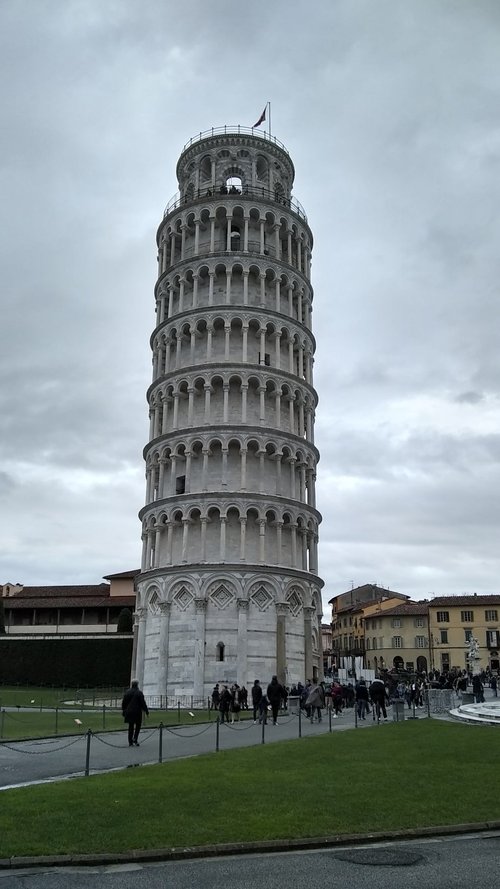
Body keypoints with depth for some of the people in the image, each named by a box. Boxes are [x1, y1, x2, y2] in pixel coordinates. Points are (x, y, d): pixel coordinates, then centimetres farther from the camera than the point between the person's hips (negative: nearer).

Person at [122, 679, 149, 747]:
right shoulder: (139, 693, -8)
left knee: (130, 727, 11)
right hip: (137, 712, -4)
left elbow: (123, 703, 10)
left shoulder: (127, 693, 6)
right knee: (138, 726, 10)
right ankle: (135, 739, -5)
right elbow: (143, 703, -8)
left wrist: (124, 712, 18)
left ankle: (130, 742, 11)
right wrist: (147, 712, -1)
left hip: (129, 713, 4)